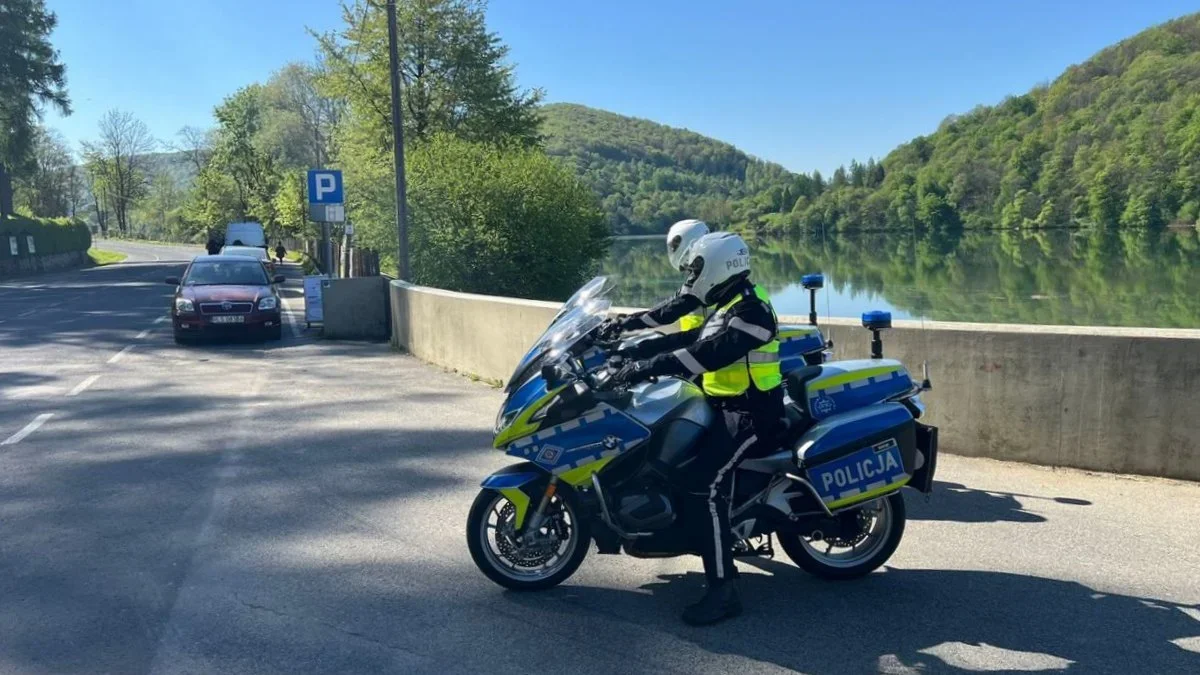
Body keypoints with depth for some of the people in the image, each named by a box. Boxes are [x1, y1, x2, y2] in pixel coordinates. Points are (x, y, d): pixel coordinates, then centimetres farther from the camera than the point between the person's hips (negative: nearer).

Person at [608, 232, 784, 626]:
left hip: (750, 415, -11)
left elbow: (705, 353, -31)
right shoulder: (729, 305, 15)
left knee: (704, 487, -25)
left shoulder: (750, 311, -18)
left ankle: (724, 590, -22)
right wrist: (638, 350, 6)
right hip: (726, 406, 11)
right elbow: (689, 339, 15)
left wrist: (648, 367, -32)